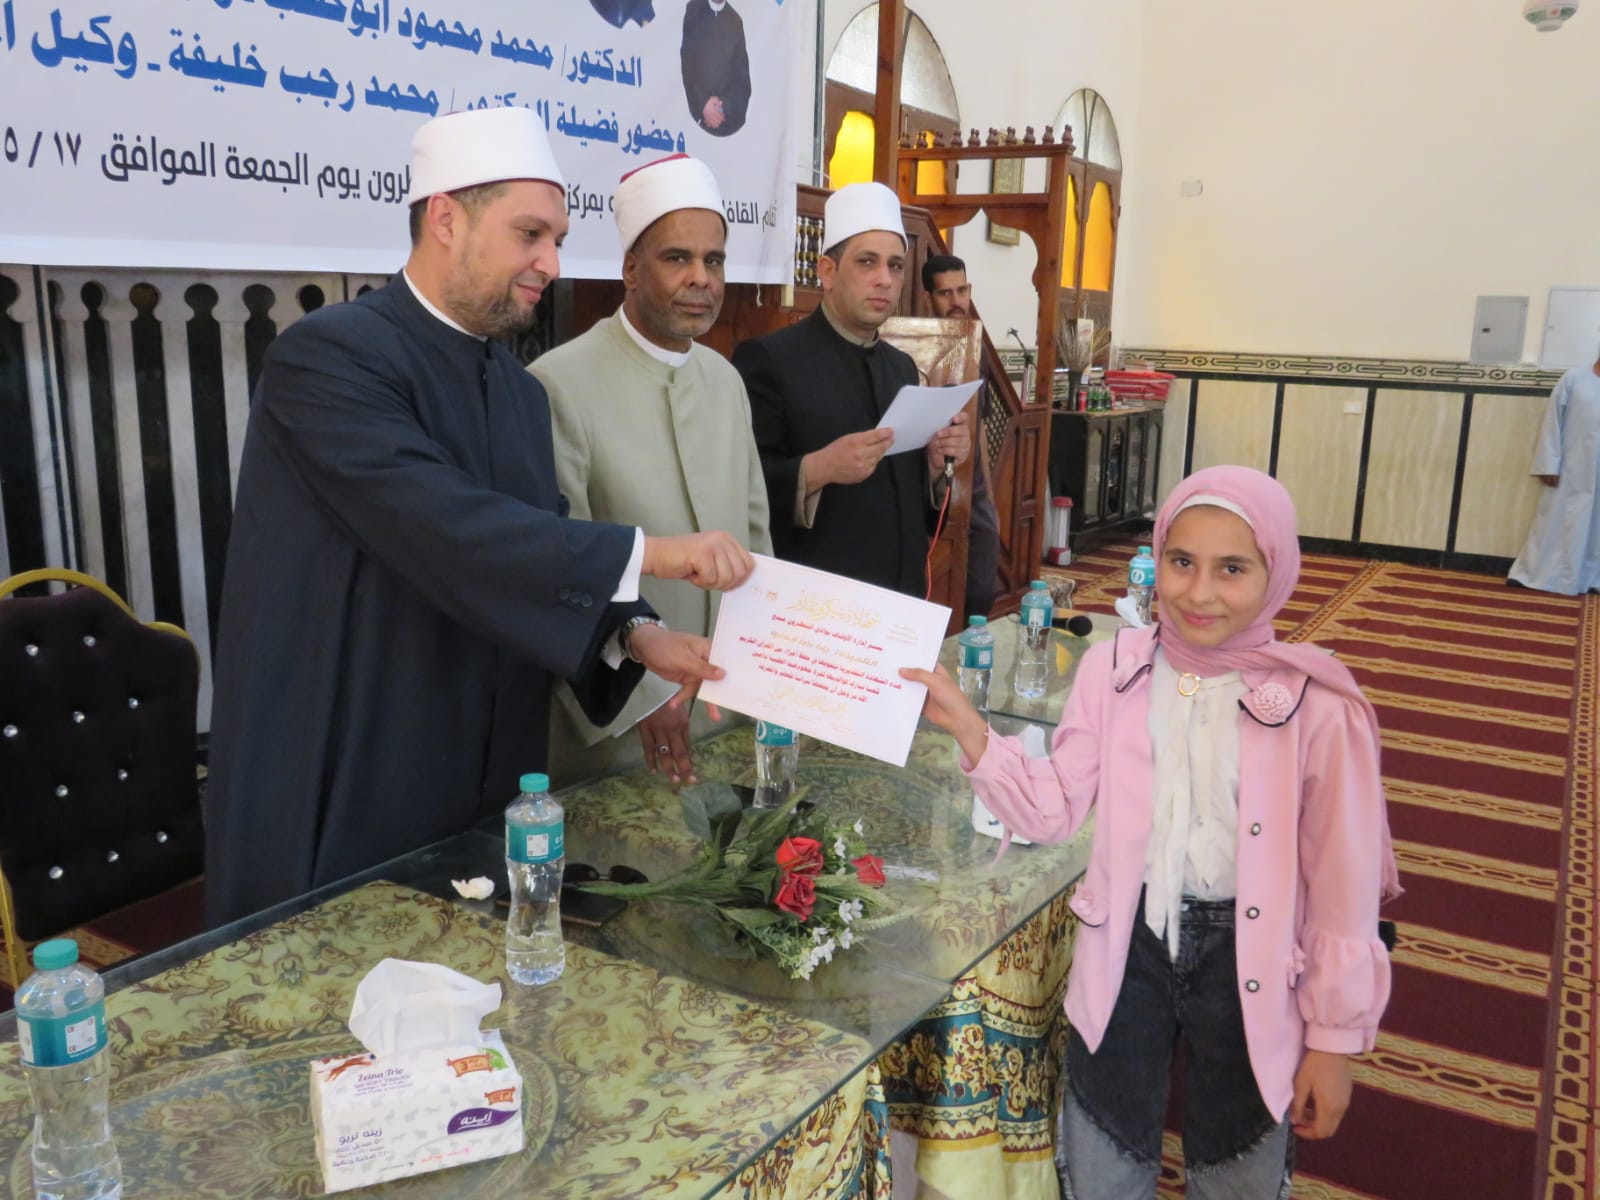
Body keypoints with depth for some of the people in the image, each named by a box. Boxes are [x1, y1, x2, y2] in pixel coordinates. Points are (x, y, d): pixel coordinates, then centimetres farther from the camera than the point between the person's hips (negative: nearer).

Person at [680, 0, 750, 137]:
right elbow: (685, 63, 1)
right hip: (697, 113, 0)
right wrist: (702, 101, -11)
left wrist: (725, 106, -10)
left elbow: (743, 77, 6)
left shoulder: (736, 21, 6)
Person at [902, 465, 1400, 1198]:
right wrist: (967, 729, -20)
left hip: (1248, 964, -2)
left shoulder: (1316, 706, -17)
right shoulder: (1114, 670, -8)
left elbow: (1342, 885, -9)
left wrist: (1335, 1036, -4)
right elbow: (1053, 813, -6)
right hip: (1127, 944, 2)